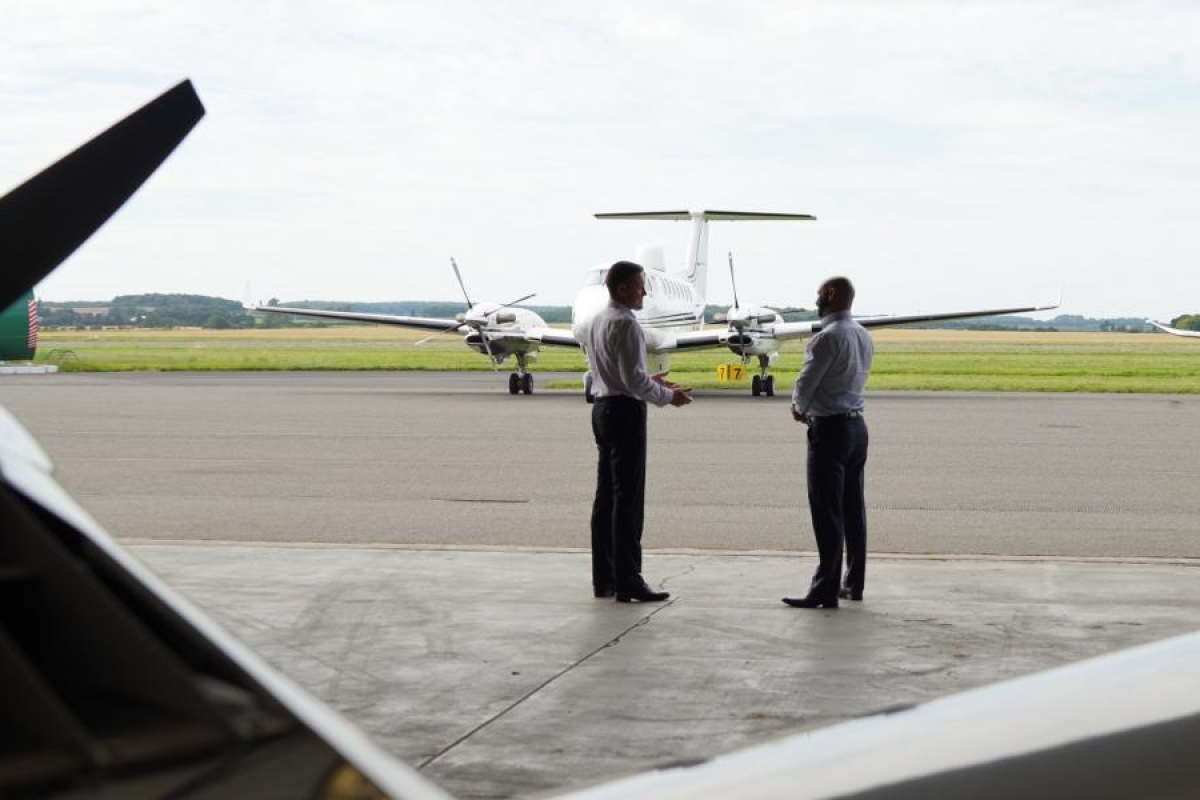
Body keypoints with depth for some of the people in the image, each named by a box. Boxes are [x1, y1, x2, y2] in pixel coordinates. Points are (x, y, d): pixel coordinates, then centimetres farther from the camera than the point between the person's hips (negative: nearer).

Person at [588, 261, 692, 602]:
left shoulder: (599, 320, 14)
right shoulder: (625, 323, -16)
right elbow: (632, 378, -20)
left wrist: (649, 381, 17)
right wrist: (667, 396, -9)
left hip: (603, 407, 10)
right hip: (626, 411, -10)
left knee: (606, 494, 11)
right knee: (628, 497, -7)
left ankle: (603, 578, 16)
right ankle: (627, 581, -7)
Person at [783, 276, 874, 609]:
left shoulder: (828, 338, -17)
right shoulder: (863, 336, 10)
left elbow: (806, 382, -13)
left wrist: (799, 407, 9)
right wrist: (809, 407, 13)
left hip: (830, 430, -9)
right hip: (856, 424, 9)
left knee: (827, 512, -6)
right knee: (853, 508, 13)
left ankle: (826, 590, -6)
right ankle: (854, 583, 19)